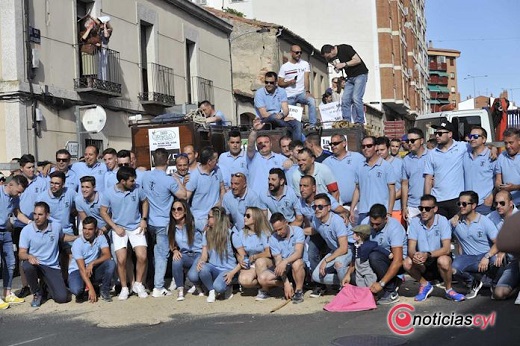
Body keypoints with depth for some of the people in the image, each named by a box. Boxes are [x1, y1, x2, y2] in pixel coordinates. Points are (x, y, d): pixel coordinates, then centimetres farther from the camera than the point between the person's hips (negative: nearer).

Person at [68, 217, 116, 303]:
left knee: (111, 263, -25)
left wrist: (92, 263, -34)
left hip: (93, 270, 4)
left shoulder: (100, 238, -5)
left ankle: (104, 291, -5)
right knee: (76, 289, -35)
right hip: (77, 270, -3)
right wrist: (91, 289, -30)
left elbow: (107, 255, -17)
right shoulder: (77, 243, -17)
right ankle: (81, 292, 4)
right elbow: (82, 268, -23)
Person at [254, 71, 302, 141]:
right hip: (265, 121, -4)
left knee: (297, 124, -22)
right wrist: (284, 118, -17)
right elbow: (264, 114, -12)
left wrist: (282, 115, -26)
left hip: (280, 119, 4)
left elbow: (286, 110, 0)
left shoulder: (281, 91, 8)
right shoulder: (259, 93, -5)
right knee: (273, 117, -39)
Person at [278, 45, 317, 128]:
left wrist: (307, 92, -23)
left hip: (301, 93, -1)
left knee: (312, 101, -28)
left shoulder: (305, 64, 6)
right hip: (289, 96, 1)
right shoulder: (284, 67, 6)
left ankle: (312, 125, -29)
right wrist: (289, 82, -15)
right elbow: (280, 83, 5)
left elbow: (306, 79, -6)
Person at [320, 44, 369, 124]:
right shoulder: (333, 58, 4)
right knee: (345, 99, -2)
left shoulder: (344, 49, -17)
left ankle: (359, 123, -12)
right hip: (350, 77, 8)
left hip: (360, 74, -8)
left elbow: (358, 60, -20)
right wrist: (337, 68, -8)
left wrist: (344, 64, -22)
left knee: (356, 98, -18)